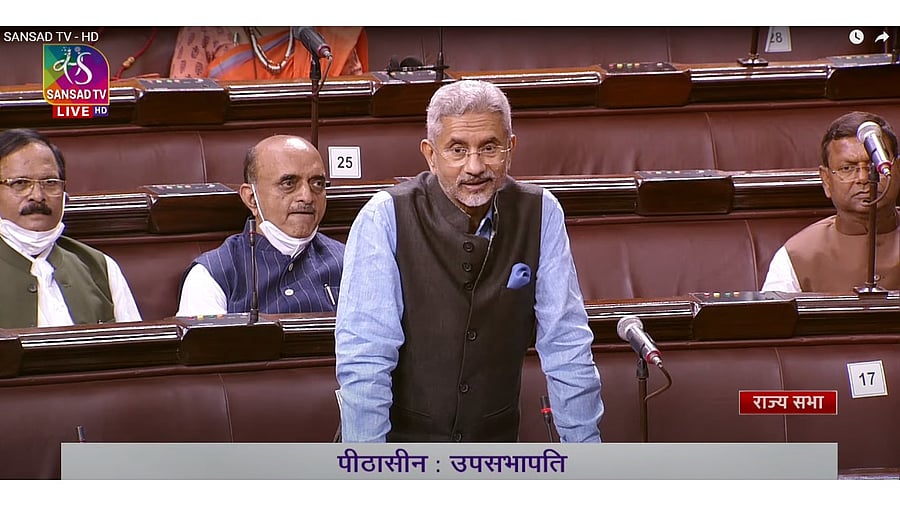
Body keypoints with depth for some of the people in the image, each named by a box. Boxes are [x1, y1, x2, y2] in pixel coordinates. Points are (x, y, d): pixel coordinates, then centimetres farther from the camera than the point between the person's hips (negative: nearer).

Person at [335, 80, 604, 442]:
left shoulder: (541, 215, -1)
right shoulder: (384, 219, -9)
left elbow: (565, 346, 2)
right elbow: (365, 358, -13)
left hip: (495, 440, 3)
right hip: (400, 436, -3)